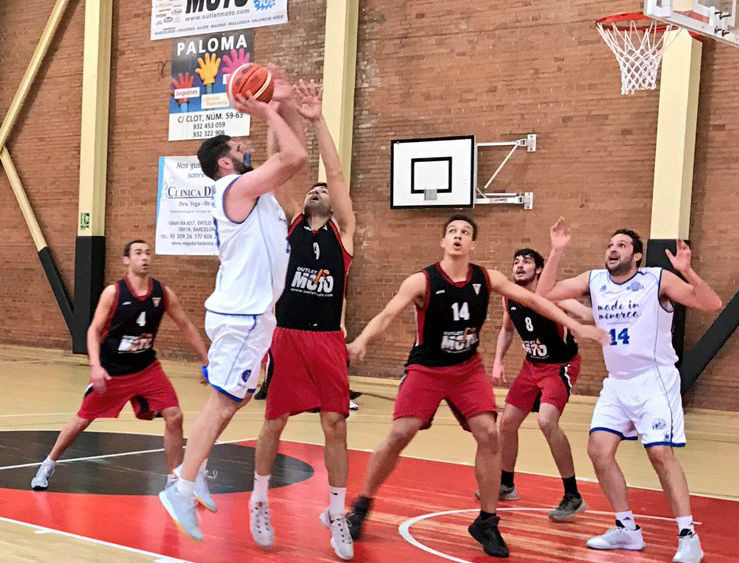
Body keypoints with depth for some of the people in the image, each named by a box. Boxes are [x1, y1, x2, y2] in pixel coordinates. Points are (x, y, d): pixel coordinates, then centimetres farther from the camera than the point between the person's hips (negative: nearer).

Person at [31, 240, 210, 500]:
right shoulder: (113, 292, -15)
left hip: (147, 368, 2)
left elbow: (185, 327, 4)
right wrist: (95, 366, -24)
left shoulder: (163, 293, -7)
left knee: (173, 415, -10)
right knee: (82, 420, 7)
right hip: (111, 370, -2)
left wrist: (207, 360, 3)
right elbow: (94, 330, -11)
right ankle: (48, 464, 30)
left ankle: (175, 478, 3)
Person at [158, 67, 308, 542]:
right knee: (223, 402, -8)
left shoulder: (254, 188, 15)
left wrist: (287, 105, 11)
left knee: (235, 398, 16)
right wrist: (268, 114, -10)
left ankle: (192, 472, 20)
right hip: (241, 314, -10)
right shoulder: (237, 187, -13)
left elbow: (295, 155, 20)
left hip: (248, 311, 10)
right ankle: (183, 491, -5)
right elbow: (295, 157, -20)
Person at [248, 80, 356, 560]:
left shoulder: (343, 232, 7)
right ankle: (259, 505, 25)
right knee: (274, 423, 7)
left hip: (328, 341, 0)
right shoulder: (287, 227, 10)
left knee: (335, 425, 0)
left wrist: (318, 120, -9)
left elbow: (337, 174, -3)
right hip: (287, 337, 0)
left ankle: (337, 514, 12)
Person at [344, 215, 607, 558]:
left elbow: (532, 300, 2)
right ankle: (361, 506, 8)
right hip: (425, 369, -3)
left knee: (488, 435, -10)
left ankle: (486, 523, 4)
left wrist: (576, 327, -1)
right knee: (399, 436, -13)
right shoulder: (422, 282, -16)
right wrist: (361, 341, -44)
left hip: (467, 369, 3)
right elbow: (386, 315, -24)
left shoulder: (487, 279, -5)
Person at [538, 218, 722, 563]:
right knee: (599, 450, -1)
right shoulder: (593, 281, 2)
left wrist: (688, 272, -33)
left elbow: (712, 305, -16)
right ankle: (627, 530, 11)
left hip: (654, 380, -6)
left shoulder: (658, 280, -11)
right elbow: (544, 294, 0)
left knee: (661, 454, -13)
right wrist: (557, 251, -8)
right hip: (616, 382, 6)